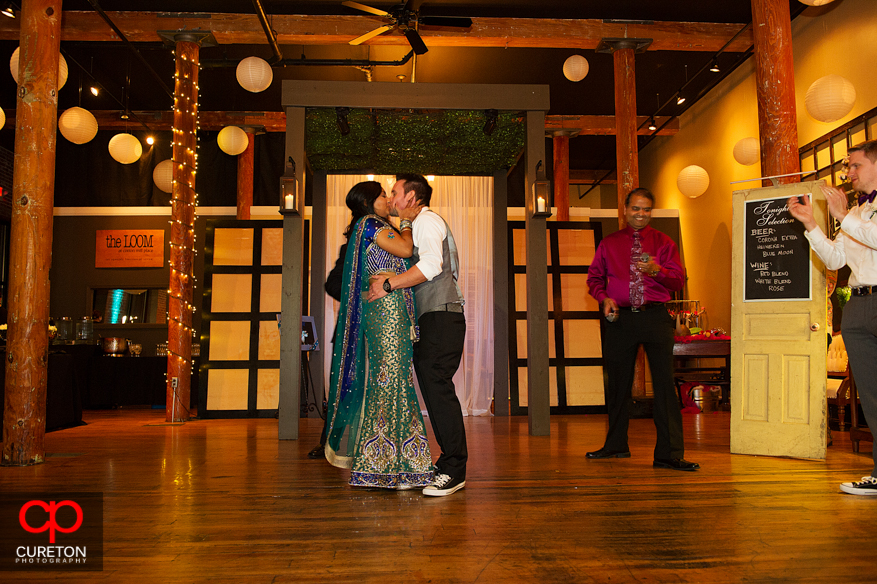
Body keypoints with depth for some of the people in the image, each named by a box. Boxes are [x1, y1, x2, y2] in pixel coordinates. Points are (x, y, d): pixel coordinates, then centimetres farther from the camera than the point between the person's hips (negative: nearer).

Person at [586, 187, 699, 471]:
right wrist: (604, 298, -5)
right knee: (617, 383, 8)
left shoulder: (663, 243, 9)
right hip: (620, 318, 2)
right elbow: (594, 277, 15)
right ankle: (616, 445, 24)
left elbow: (678, 280, 1)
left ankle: (669, 453, -1)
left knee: (665, 382, -7)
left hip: (655, 317, -1)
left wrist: (657, 270, -19)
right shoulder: (609, 244, 13)